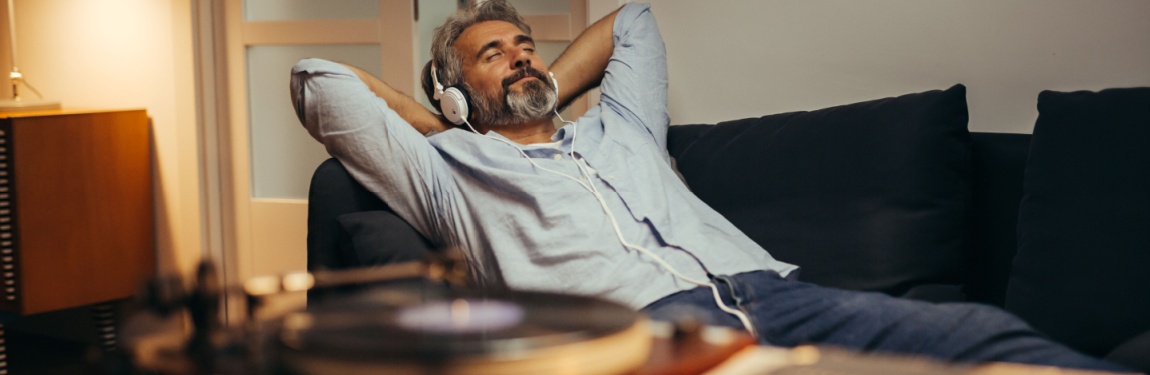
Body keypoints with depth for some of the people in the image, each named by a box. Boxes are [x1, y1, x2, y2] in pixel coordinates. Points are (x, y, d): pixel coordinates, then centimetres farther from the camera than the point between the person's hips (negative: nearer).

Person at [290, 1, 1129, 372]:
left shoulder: (614, 129, 38)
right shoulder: (451, 172, 25)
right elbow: (320, 83, 23)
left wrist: (551, 92, 47)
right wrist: (437, 126, 31)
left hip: (766, 290, 7)